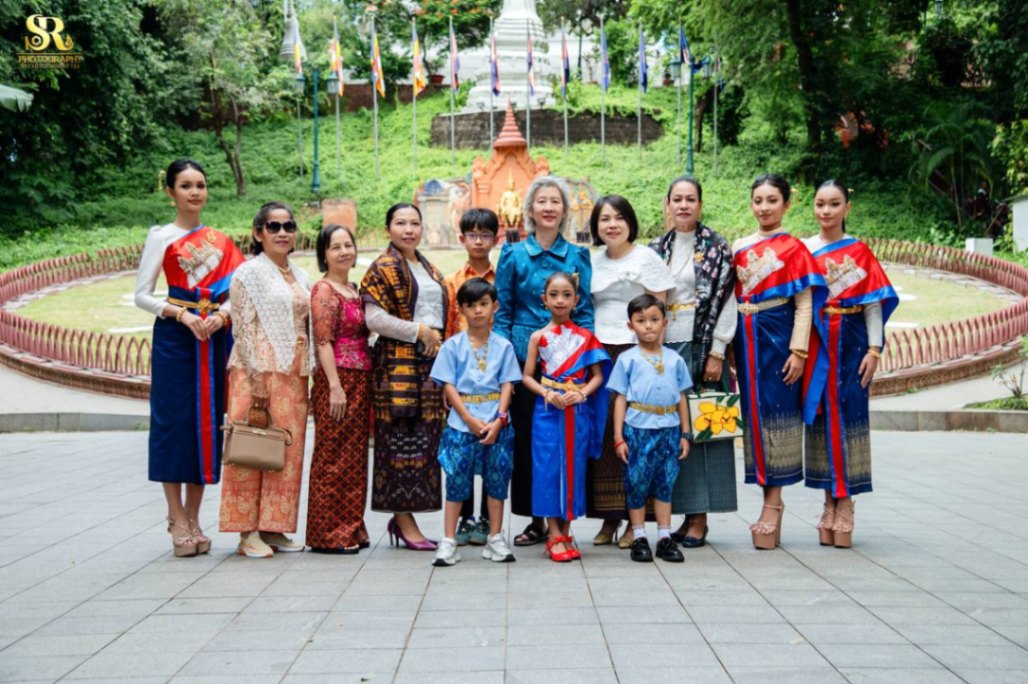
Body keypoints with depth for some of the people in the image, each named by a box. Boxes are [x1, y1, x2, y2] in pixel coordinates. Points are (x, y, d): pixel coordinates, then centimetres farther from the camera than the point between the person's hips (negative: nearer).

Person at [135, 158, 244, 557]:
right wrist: (182, 315, -15)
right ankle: (177, 520, 2)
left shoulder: (220, 240, 13)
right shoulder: (162, 236, 2)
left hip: (214, 337, 4)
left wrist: (221, 315, -9)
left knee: (207, 421, 4)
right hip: (174, 337, -4)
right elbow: (141, 294, -3)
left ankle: (193, 517, 13)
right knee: (175, 420, -5)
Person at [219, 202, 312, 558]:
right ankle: (248, 532, 1)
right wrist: (258, 378, -15)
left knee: (288, 451, 6)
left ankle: (273, 528, 14)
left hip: (294, 374, 7)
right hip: (259, 370, -6)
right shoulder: (249, 273, -3)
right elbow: (244, 329, -9)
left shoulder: (300, 276, 17)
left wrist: (309, 371, 12)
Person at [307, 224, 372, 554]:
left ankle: (350, 529, 19)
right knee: (334, 456, -4)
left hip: (360, 381, 8)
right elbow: (323, 342, -14)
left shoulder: (354, 289, 17)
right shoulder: (323, 290, -7)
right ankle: (328, 534, 2)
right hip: (336, 380, -8)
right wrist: (335, 386, -20)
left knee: (355, 457, 11)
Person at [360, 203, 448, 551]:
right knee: (402, 440, -8)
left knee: (425, 440, 5)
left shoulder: (429, 269, 20)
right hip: (397, 362, -8)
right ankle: (404, 520, -2)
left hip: (429, 363, 8)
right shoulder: (382, 268, -3)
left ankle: (402, 518, 12)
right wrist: (419, 332, -13)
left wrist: (438, 337, 8)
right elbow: (374, 318, -13)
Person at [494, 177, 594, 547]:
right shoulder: (513, 254, 5)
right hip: (525, 355, 0)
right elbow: (502, 312, 6)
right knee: (526, 436, 1)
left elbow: (585, 311, 8)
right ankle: (535, 519, 11)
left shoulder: (577, 256, 7)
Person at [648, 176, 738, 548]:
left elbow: (724, 301, -7)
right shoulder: (657, 249, 13)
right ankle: (687, 514, 12)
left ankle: (701, 518, 2)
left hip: (701, 346, -5)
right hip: (664, 347, 5)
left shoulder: (716, 246, -1)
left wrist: (716, 352, -13)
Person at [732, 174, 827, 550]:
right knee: (754, 410, 5)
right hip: (747, 338, 5)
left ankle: (774, 498, 2)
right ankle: (770, 496, 14)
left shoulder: (793, 248, -1)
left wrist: (798, 351, -12)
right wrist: (729, 345, 6)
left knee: (775, 412, -4)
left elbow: (804, 305, -5)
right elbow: (732, 298, 13)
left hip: (777, 337, -5)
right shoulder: (740, 247, 12)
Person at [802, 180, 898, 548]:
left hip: (850, 344, -2)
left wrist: (874, 349, -6)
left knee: (847, 417, -2)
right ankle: (830, 503, 13)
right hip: (815, 346, 2)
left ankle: (845, 507, 3)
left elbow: (873, 303, 1)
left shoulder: (860, 252, 3)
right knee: (820, 417, 4)